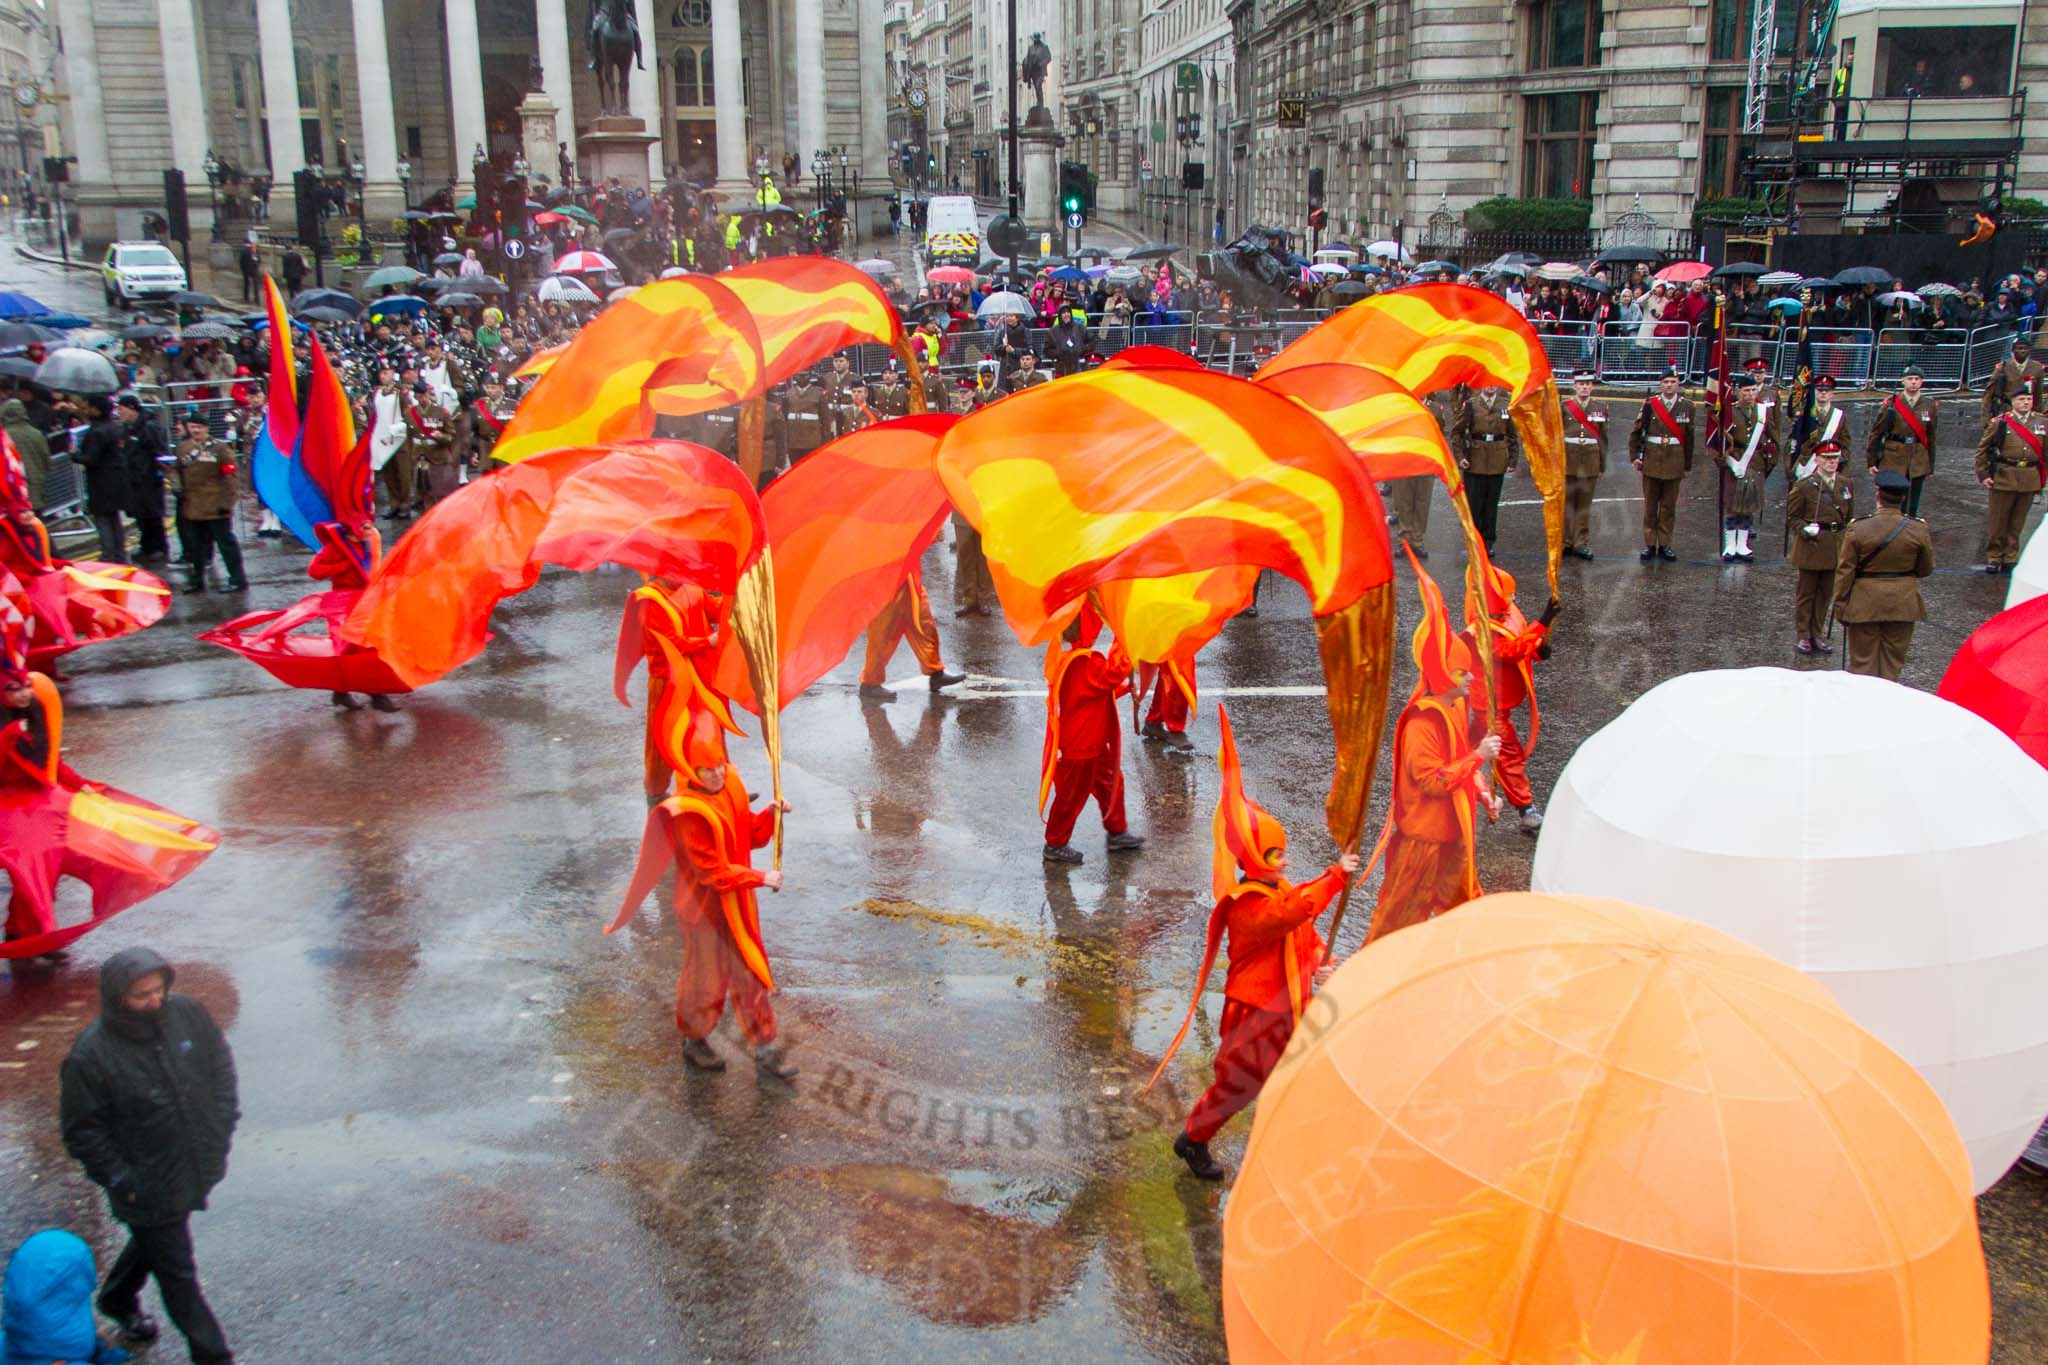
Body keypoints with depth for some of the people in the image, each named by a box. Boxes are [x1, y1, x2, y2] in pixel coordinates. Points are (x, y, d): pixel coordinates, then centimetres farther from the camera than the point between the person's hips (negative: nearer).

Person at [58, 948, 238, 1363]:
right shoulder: (90, 1057, -24)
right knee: (177, 1272, 9)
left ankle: (117, 1300, 58)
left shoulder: (186, 1013, -12)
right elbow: (82, 1132, -14)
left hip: (199, 1170, 5)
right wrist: (121, 1181, -16)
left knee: (152, 1244, 30)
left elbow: (220, 1061, 6)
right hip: (150, 1189, -5)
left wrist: (221, 1123, 1)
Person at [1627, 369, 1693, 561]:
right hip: (1652, 459, -1)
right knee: (1650, 505, 4)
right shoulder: (1650, 404, -1)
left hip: (1675, 462, 1)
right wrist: (1634, 456, -2)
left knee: (1669, 506, 6)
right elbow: (1636, 432, 4)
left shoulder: (1686, 405, 2)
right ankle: (1649, 545, 10)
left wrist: (1688, 465, 6)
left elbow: (1689, 437, 5)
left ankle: (1664, 545, 13)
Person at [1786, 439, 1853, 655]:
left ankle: (1817, 635, 22)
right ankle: (1803, 637, 12)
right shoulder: (1804, 486, -8)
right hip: (1811, 546, -5)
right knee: (1806, 593, 4)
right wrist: (1805, 529, -20)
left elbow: (1850, 516, 15)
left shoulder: (1846, 484, 7)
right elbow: (1792, 517, -2)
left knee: (1826, 593, 12)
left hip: (1836, 547, 5)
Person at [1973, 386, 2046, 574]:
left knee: (2017, 523, 10)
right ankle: (1993, 558, 15)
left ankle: (2010, 559, 19)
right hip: (2004, 478, -2)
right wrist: (1983, 475, -3)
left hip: (2030, 479, 3)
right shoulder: (2000, 422, -2)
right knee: (1997, 522, 3)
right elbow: (1982, 450, 2)